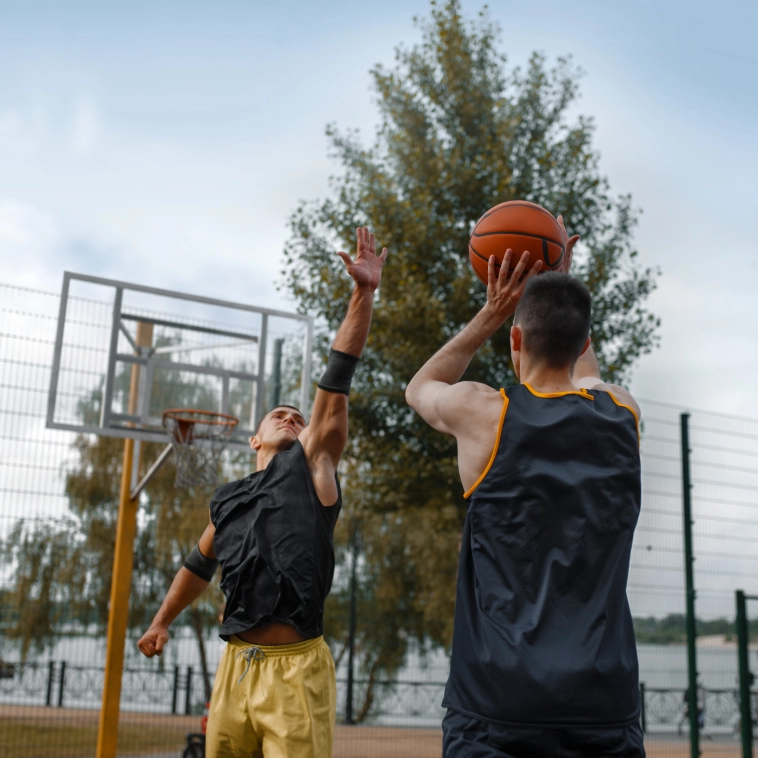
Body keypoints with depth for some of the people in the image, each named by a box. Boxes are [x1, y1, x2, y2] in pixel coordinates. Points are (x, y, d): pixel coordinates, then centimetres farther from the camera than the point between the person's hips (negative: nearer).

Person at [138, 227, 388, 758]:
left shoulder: (313, 467, 5)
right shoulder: (227, 500, 17)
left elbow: (336, 383, -3)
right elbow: (200, 565, 33)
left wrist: (364, 294, -10)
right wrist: (162, 621, 42)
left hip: (296, 669, -4)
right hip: (235, 667, 4)